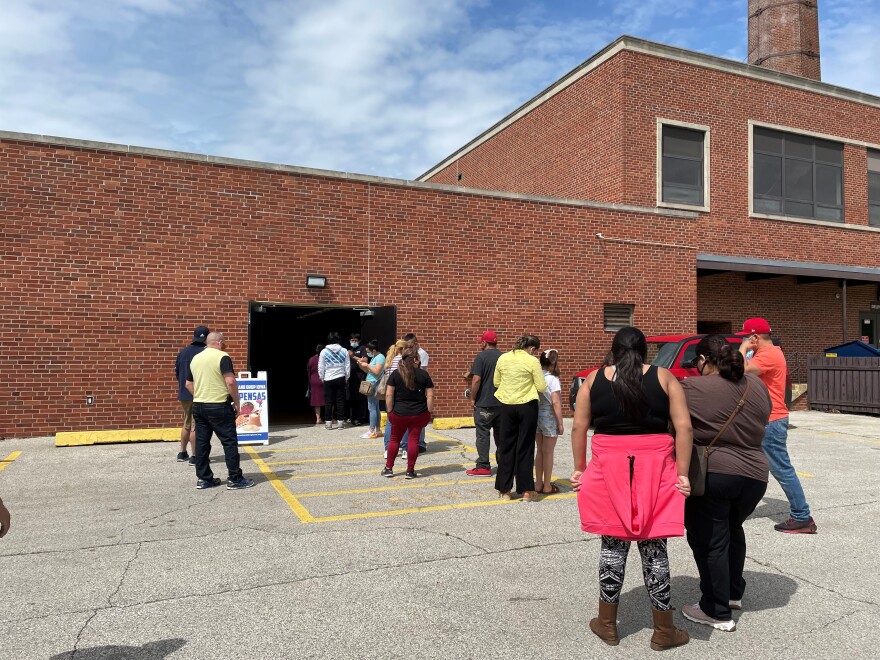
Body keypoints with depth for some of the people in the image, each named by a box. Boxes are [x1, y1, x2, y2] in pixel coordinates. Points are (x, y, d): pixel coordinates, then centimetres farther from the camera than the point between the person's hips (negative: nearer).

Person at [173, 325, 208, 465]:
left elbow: (177, 372, 13)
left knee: (187, 424, 20)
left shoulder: (182, 353, 7)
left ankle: (182, 453, 26)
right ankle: (194, 456, 2)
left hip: (184, 394, 7)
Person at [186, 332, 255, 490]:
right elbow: (230, 382, -20)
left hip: (198, 406, 7)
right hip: (219, 406, -7)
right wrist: (236, 402, -11)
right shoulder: (222, 357, -10)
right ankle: (235, 479, 2)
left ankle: (204, 479, 15)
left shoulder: (195, 358, 11)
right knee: (230, 442, 0)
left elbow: (188, 384, 17)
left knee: (201, 442, 10)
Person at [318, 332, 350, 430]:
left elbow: (320, 367, -1)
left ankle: (328, 422, 6)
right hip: (340, 378, 1)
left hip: (328, 379, -1)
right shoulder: (344, 351, 0)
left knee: (328, 401, 5)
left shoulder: (324, 352, -2)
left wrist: (322, 378, 12)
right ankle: (340, 422, 7)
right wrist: (346, 378, 12)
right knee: (340, 400, 6)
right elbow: (347, 366, 2)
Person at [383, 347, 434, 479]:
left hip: (399, 413, 1)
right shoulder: (423, 374, -3)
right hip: (419, 414, -1)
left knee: (394, 439, 14)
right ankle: (410, 471, 9)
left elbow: (388, 395, -6)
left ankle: (388, 468, 20)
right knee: (413, 440, 5)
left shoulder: (396, 374, -2)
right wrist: (428, 412, 2)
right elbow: (430, 395, -5)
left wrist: (390, 411, 2)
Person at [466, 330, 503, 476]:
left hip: (484, 403, -6)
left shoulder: (481, 357, -11)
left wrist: (472, 398, -8)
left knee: (483, 434, 0)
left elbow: (476, 379, -18)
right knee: (501, 434, 14)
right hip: (502, 403, 6)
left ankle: (483, 466, 0)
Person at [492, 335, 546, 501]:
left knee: (506, 447, 11)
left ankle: (505, 490, 17)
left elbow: (496, 382, 11)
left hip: (506, 406, 3)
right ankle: (526, 490, 10)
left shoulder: (503, 358, 3)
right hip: (527, 406, -3)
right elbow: (541, 387, -8)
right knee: (525, 448, 5)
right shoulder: (532, 361, -10)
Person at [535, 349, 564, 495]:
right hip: (549, 417, -5)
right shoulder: (553, 379, -14)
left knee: (539, 451, 14)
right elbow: (556, 403, -15)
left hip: (536, 415, 5)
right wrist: (560, 423, -9)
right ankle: (547, 486, 11)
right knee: (548, 452, 4)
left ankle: (538, 484, 21)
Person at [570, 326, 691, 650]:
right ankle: (663, 631, 21)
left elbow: (578, 427, 2)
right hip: (655, 469, 0)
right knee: (654, 546, 8)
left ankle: (607, 624, 23)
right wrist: (682, 474, -3)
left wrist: (579, 468, 9)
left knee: (613, 544, 11)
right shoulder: (664, 378, 2)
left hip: (609, 468, 1)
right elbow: (683, 428, -5)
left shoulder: (594, 379, 4)